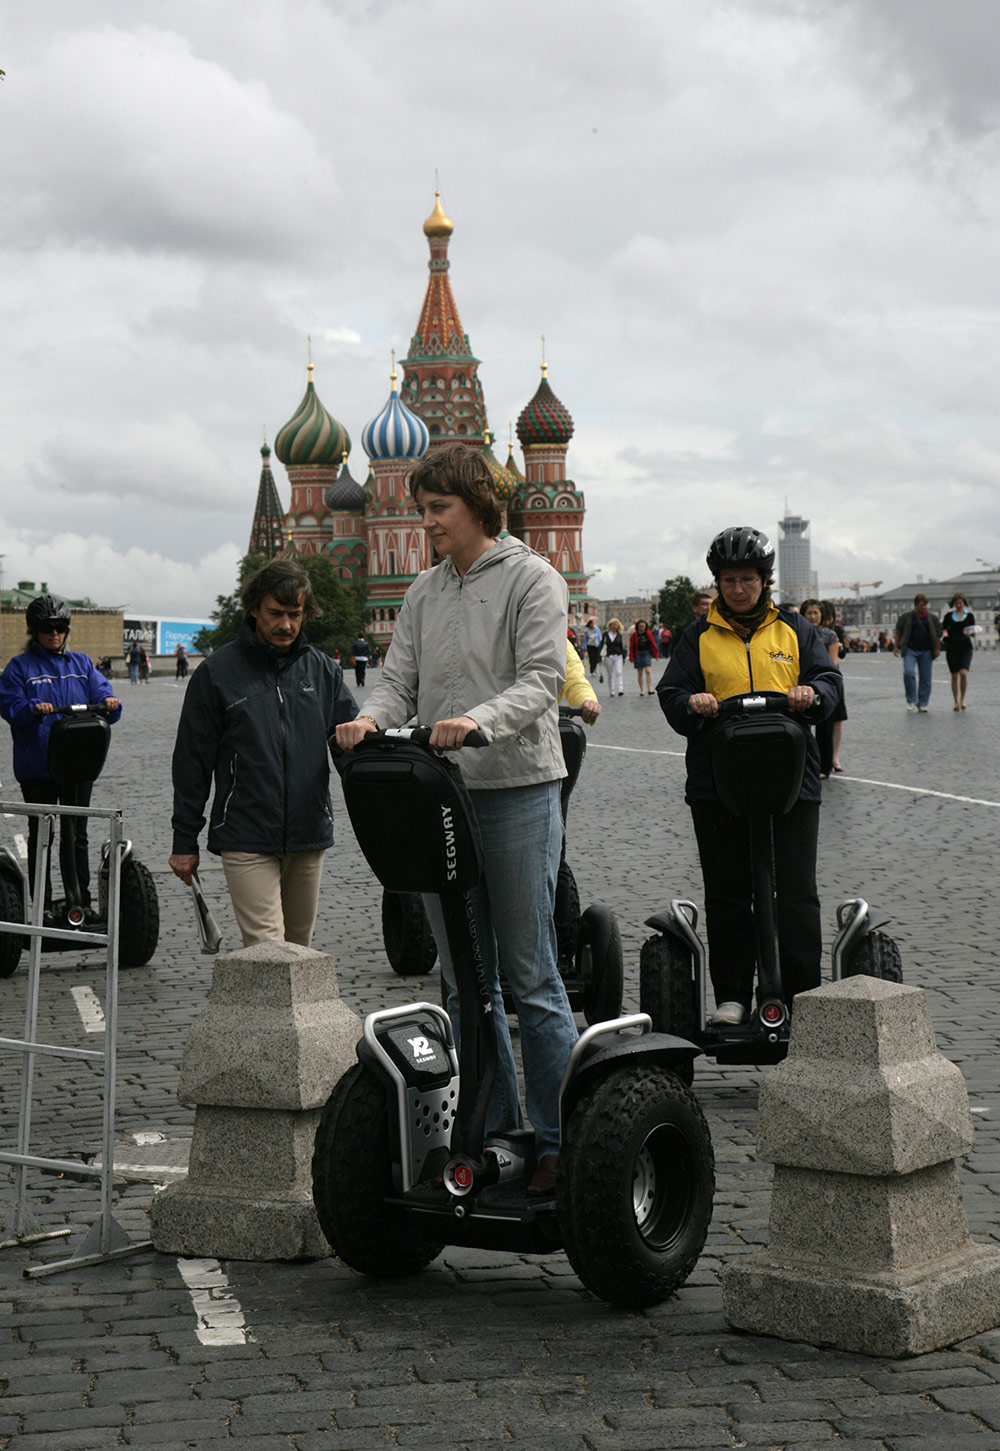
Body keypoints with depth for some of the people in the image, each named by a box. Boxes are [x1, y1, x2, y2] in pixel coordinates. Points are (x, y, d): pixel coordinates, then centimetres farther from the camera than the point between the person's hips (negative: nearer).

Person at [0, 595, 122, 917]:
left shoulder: (82, 664, 12)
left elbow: (101, 692, 4)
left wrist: (110, 703, -20)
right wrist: (34, 709, -28)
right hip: (37, 767, -3)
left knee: (77, 834, 10)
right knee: (40, 835, 4)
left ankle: (82, 902, 16)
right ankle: (43, 904, 10)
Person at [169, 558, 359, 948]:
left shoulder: (323, 670, 9)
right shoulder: (218, 672, -1)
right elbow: (192, 761, 2)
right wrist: (184, 841, 2)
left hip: (309, 834, 4)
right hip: (246, 838, -4)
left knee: (298, 948, 13)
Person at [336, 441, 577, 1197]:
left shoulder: (532, 579, -3)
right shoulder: (425, 592, 15)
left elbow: (542, 680, -13)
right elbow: (401, 680, 10)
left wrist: (479, 721, -31)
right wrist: (371, 718, -12)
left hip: (517, 789, -6)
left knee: (531, 977, -4)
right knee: (465, 979, 10)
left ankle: (559, 1137, 3)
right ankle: (492, 1128, 19)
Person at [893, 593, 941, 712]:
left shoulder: (932, 618, 6)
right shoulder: (906, 616, 2)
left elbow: (937, 635, 11)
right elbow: (898, 632, 6)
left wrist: (938, 649, 6)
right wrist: (896, 646, 0)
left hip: (926, 651, 2)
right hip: (910, 650, -2)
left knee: (925, 677, 2)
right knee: (908, 673, -19)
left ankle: (923, 704, 11)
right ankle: (911, 700, -5)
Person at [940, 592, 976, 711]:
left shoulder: (970, 616, 7)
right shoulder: (949, 616, 9)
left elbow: (974, 633, 6)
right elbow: (943, 630, 11)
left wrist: (971, 632, -16)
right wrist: (944, 633, -12)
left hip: (965, 648, -1)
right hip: (952, 648, 1)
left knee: (964, 673, -18)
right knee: (955, 675, 1)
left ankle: (962, 698, -1)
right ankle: (956, 702, 11)